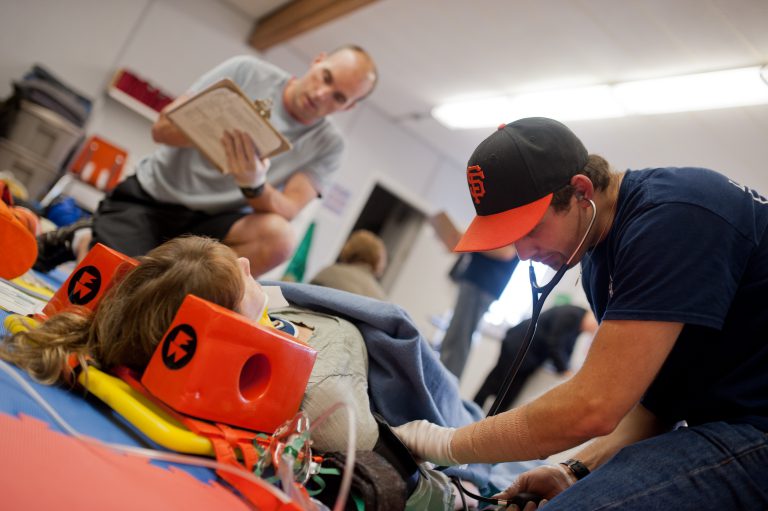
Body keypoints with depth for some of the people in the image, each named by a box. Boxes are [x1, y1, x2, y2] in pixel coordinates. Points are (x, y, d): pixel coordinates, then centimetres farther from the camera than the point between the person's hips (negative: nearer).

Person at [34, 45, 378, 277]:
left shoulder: (328, 145, -4)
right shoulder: (246, 71, -7)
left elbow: (286, 212, -15)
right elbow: (162, 127, -9)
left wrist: (254, 184, -36)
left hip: (210, 221, 1)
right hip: (149, 196, -1)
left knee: (279, 236, -30)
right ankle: (82, 240, 16)